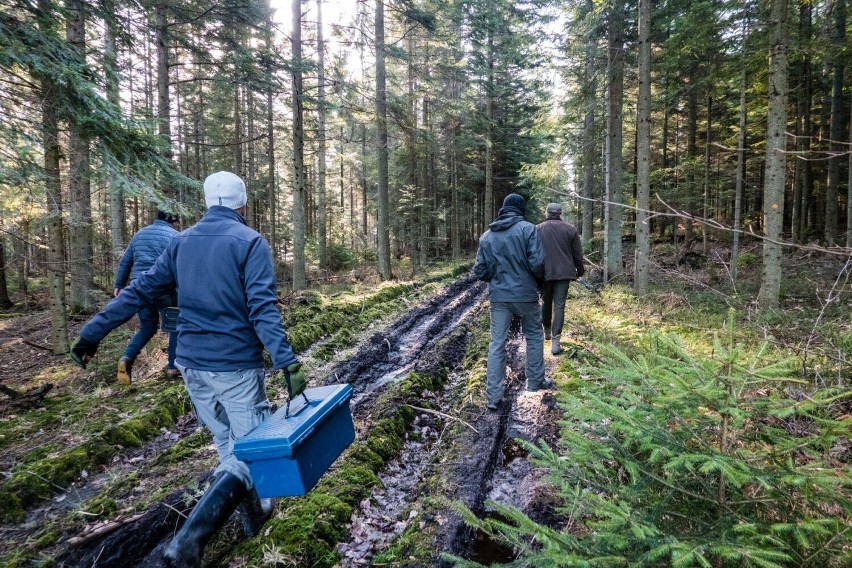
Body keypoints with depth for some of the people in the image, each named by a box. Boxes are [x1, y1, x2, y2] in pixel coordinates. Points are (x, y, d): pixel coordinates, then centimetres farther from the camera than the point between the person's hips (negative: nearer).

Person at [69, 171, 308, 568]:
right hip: (236, 367, -6)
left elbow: (138, 292, 6)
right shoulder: (251, 242, -10)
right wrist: (286, 361, -26)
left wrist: (92, 333, 14)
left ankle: (254, 513, 36)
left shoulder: (181, 242, 7)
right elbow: (262, 309, -22)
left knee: (228, 448, 21)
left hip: (192, 365, 6)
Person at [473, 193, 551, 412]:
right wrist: (539, 277, 7)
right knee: (534, 337, 18)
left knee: (496, 344, 5)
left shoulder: (486, 235, 6)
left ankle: (493, 396, 6)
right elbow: (537, 263, -15)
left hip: (498, 296, 3)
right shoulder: (527, 229, -8)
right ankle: (535, 381, 30)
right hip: (525, 294, -3)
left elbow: (480, 270, 5)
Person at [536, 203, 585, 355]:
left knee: (546, 303, 18)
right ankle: (556, 341, -5)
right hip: (563, 272, 0)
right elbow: (578, 253, 6)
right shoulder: (570, 229, 3)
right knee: (559, 306, -1)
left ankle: (547, 331, 36)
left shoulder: (538, 229, 1)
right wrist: (580, 270, 19)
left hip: (544, 273, 1)